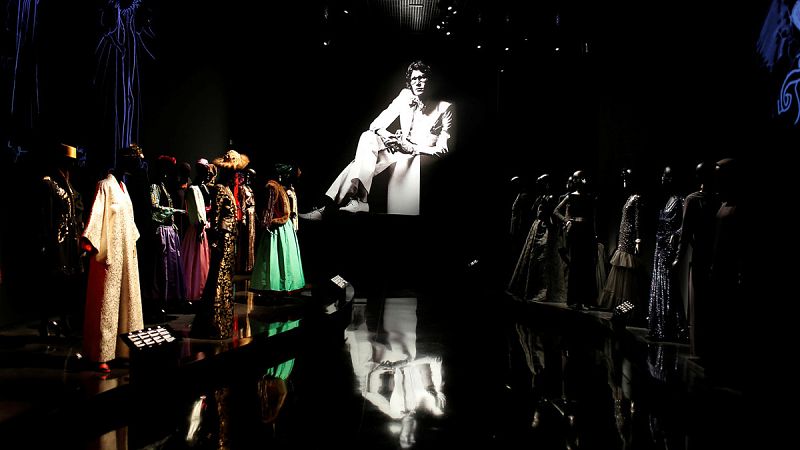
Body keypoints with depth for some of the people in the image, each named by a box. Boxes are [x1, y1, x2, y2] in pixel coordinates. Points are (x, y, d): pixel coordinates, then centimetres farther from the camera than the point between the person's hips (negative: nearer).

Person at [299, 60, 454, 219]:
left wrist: (411, 148, -23)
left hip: (422, 155, -5)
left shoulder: (445, 107, -8)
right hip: (399, 148, 6)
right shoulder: (405, 96, 7)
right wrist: (382, 133, -19)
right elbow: (376, 124, 5)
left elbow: (442, 149, -13)